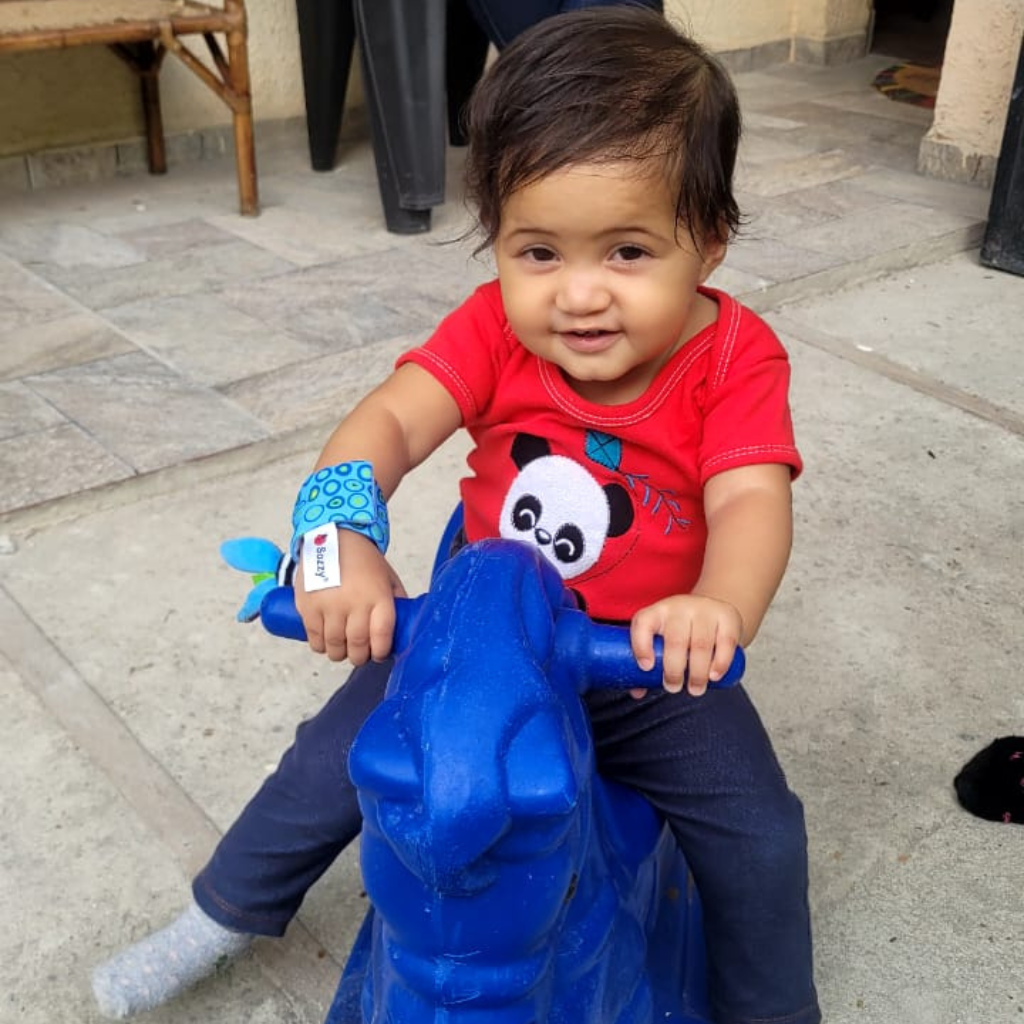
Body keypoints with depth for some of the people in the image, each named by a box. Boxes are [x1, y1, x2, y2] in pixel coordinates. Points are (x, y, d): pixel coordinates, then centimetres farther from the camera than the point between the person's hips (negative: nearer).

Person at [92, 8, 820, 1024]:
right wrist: (339, 540, -46)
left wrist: (719, 607, -52)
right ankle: (226, 911, 32)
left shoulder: (736, 358, -18)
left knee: (760, 834, -12)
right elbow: (387, 420, -26)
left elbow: (752, 500, -30)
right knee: (335, 757, 2)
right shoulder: (494, 328, -14)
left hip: (650, 670, -1)